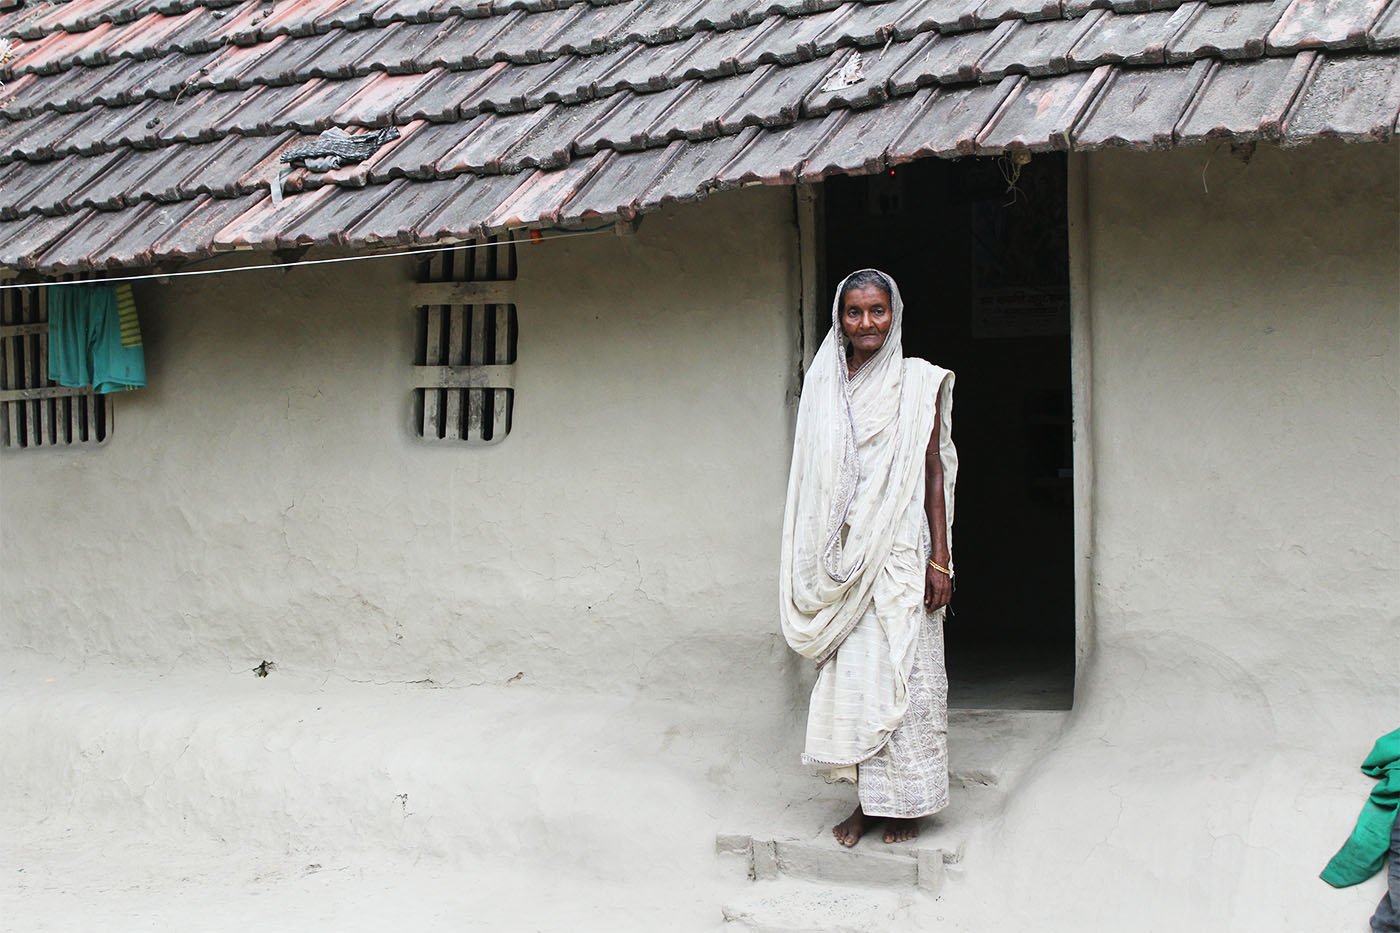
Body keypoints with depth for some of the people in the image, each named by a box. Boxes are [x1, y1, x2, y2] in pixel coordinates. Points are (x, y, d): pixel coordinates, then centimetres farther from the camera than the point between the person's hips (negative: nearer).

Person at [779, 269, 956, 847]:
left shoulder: (919, 383, 1)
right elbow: (812, 482, 11)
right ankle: (866, 798, 14)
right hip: (842, 556, 3)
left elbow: (934, 472, 0)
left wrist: (941, 559, -6)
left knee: (903, 670, -1)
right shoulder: (822, 385, 8)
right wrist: (811, 564, 8)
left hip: (900, 554, -3)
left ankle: (904, 801, 11)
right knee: (849, 674, 3)